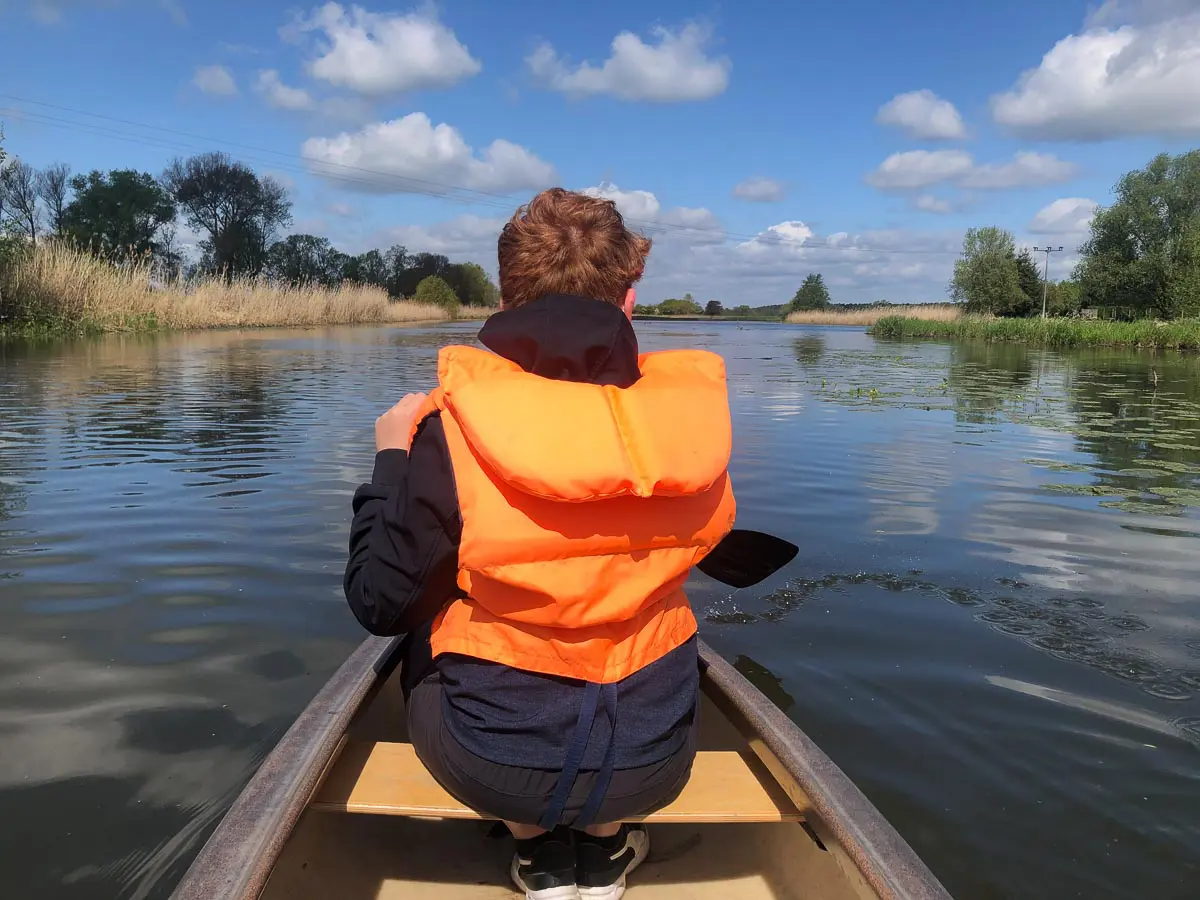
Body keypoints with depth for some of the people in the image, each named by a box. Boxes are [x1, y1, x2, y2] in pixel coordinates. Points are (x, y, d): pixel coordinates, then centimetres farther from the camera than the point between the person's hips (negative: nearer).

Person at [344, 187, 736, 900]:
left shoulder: (452, 432, -20)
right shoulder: (690, 409, -11)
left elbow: (380, 604, -11)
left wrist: (392, 459, 1)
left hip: (490, 766, -2)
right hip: (651, 763, 3)